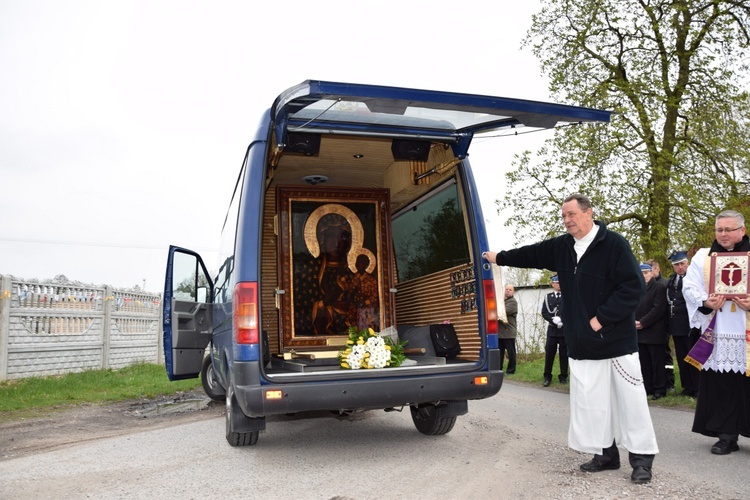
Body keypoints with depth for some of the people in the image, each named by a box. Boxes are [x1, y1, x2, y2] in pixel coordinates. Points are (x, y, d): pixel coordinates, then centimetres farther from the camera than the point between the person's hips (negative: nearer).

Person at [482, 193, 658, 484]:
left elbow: (634, 287, -18)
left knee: (629, 398, 2)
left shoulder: (614, 244, -13)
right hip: (582, 343, 6)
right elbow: (531, 254, 22)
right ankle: (606, 454, 23)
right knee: (590, 400, 10)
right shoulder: (561, 247, 7)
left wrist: (602, 318, -18)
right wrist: (499, 258, 29)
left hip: (616, 340, -6)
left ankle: (642, 458, 14)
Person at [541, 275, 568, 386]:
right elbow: (544, 313, 2)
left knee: (564, 354, 4)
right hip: (552, 329, 1)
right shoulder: (548, 297, 9)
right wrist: (554, 320, -13)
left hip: (565, 329, -1)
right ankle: (547, 377, 7)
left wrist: (562, 321, -15)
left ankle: (563, 376, 15)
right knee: (549, 353, -1)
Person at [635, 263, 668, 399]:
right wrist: (634, 321, -3)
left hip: (654, 332, -5)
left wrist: (642, 322, -15)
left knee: (657, 362, 1)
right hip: (639, 332, 6)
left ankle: (660, 389, 8)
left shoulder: (659, 287, -3)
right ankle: (647, 387, 17)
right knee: (644, 362, 9)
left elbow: (659, 309, -12)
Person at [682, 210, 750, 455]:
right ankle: (727, 435, 11)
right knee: (721, 386, 3)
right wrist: (705, 303, -15)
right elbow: (689, 287, 3)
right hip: (716, 334, 1)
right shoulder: (703, 257, 11)